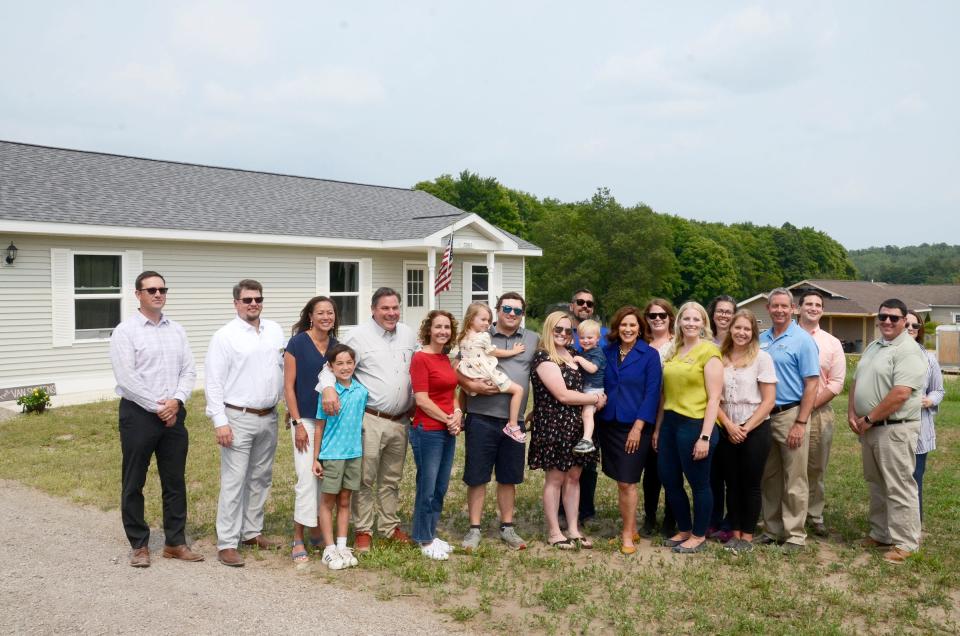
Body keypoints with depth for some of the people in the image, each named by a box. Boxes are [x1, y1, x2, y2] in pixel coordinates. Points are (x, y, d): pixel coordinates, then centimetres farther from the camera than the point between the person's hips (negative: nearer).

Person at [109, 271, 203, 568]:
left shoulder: (177, 330, 10)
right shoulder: (125, 331, -5)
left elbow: (189, 371, 6)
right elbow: (126, 378, -13)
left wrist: (176, 401, -10)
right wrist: (157, 407, -13)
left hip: (174, 414, 4)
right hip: (139, 414, -4)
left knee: (175, 482, 9)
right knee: (133, 484, 5)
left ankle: (175, 543, 19)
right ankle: (139, 545, 18)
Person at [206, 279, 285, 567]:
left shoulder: (275, 331, 9)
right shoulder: (225, 336, -8)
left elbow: (284, 369, 15)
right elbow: (213, 381, -10)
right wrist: (220, 422, -15)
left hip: (269, 417, 6)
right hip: (238, 418, -6)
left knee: (261, 478, 15)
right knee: (233, 481, -5)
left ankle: (252, 531, 28)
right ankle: (227, 543, 1)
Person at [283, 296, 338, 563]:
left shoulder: (337, 346, 8)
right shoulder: (297, 343, -7)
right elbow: (289, 386, -7)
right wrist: (297, 423, -11)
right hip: (305, 420, -5)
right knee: (307, 478, -8)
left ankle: (317, 532, 24)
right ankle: (298, 540, 3)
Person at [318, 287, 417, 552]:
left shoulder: (409, 334, 11)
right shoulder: (358, 336, -8)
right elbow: (332, 367, -13)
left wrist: (414, 401, 16)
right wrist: (328, 388, -32)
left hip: (400, 421, 6)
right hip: (370, 421, -5)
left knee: (391, 479, 17)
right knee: (366, 479, 2)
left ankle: (389, 525, 30)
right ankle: (363, 530, 15)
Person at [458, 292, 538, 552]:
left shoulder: (533, 340, 11)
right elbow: (458, 373, 1)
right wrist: (473, 386, -17)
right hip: (481, 420, -3)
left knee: (509, 478, 13)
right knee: (477, 477, 5)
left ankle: (507, 528, 26)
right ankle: (474, 529, 16)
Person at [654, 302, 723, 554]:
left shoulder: (709, 351, -8)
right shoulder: (674, 351, 11)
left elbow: (714, 398, -12)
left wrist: (705, 436, -16)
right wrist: (657, 428, 14)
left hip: (695, 424, -7)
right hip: (670, 423, 7)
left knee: (699, 483, 7)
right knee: (669, 481, 13)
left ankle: (699, 536, 24)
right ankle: (684, 530, 32)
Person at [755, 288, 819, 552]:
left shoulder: (803, 340, -6)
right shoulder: (761, 340, 10)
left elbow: (811, 385, -10)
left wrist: (800, 423, -16)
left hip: (790, 415, -5)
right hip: (764, 416, 6)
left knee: (794, 481, 1)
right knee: (769, 478, 13)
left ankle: (795, 534, 11)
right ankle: (772, 530, 23)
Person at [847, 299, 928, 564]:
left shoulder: (909, 351, -15)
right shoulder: (872, 346, 14)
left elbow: (900, 394, -23)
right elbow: (856, 382, 16)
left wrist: (868, 419, -16)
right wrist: (852, 414, 2)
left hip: (895, 430, -9)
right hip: (869, 429, 9)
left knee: (899, 487, -3)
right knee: (877, 484, 16)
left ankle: (905, 543, 6)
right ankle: (881, 534, 27)